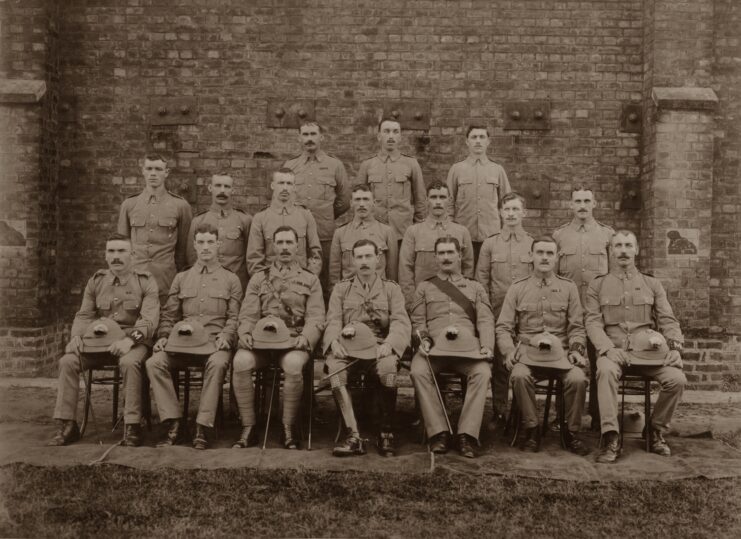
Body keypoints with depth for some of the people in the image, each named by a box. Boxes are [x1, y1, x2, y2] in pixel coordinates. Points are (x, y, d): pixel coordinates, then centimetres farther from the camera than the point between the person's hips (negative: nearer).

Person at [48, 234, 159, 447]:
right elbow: (84, 315, 13)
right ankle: (67, 425, -11)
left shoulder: (146, 282, 2)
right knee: (67, 361, -20)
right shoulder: (96, 281, 15)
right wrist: (76, 336, -9)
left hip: (133, 342, -4)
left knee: (129, 363, -36)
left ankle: (132, 426, -27)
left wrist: (130, 339, -27)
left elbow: (149, 319, -9)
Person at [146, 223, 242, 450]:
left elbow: (234, 317, 7)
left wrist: (225, 336, -11)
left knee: (217, 363, -36)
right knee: (154, 362, -25)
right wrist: (164, 336, -1)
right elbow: (169, 314, 17)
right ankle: (174, 425, -19)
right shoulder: (181, 278, 22)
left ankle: (203, 428, -30)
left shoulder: (231, 279, 15)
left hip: (215, 341, -2)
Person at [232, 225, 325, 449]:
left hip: (294, 340, -2)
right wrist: (245, 333, -10)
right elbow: (248, 315, 12)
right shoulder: (258, 279, 20)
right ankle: (248, 427, -15)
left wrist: (305, 337, -15)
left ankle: (289, 428, -16)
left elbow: (316, 318, 6)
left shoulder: (310, 280, 16)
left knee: (293, 365, -36)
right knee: (241, 361, -30)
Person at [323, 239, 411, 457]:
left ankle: (386, 434, -21)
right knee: (333, 365, -33)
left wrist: (388, 344, -19)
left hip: (379, 347, -1)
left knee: (388, 365, -36)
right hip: (348, 347, 1)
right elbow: (333, 322, 8)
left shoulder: (391, 289, 16)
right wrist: (335, 341, -16)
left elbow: (401, 322, 2)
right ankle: (353, 436, -33)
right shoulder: (341, 289, 20)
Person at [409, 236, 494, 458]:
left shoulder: (476, 288, 24)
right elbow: (417, 321, 13)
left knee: (482, 372, -31)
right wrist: (423, 340, -8)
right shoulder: (424, 288, 23)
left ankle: (466, 435, -26)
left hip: (468, 346, 0)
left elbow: (485, 321, 11)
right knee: (418, 371, -32)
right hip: (434, 346, 0)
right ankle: (438, 432, -24)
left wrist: (486, 346, -8)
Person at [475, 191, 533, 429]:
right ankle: (498, 414, 11)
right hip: (498, 313, 0)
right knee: (499, 365, 1)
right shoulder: (489, 244, 8)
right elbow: (481, 281, 7)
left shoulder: (533, 244, 8)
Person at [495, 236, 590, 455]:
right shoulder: (517, 288, 10)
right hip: (527, 349, -1)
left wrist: (576, 349, -7)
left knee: (578, 379, -27)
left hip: (560, 350, 1)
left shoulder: (568, 287, 12)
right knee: (520, 376, -32)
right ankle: (531, 429, -12)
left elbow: (577, 327, 10)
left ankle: (572, 433, -6)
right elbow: (503, 327, 6)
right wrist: (509, 351, -10)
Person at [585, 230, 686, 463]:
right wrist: (608, 348, -17)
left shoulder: (652, 284, 17)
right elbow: (593, 323, 2)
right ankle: (611, 439, -30)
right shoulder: (597, 285, 11)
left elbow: (668, 320, 12)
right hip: (613, 350, -2)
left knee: (677, 379, -23)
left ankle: (657, 431, 1)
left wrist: (675, 346, -7)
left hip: (648, 350, 2)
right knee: (606, 371, -35)